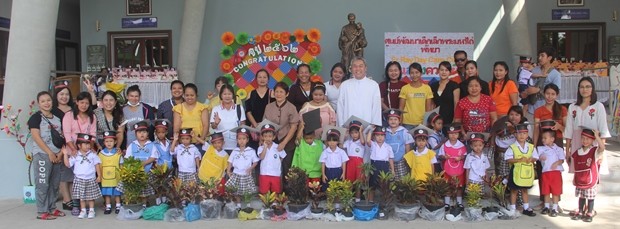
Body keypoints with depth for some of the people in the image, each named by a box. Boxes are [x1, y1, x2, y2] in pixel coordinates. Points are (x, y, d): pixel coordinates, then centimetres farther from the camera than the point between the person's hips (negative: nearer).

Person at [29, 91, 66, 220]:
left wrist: (61, 152, -2)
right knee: (42, 183, -6)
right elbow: (36, 137, -12)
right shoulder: (36, 117, -4)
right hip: (42, 154, -6)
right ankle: (42, 211, -1)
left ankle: (52, 208, 19)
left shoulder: (58, 117, 13)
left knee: (54, 183, 9)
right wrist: (50, 153, -15)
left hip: (57, 155, 6)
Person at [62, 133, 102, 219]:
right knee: (81, 196, 6)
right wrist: (65, 154, -9)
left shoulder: (93, 155, 0)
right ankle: (83, 210, 16)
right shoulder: (75, 155, 0)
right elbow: (68, 164, -2)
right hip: (79, 179, 1)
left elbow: (97, 165, 2)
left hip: (91, 179, 0)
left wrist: (99, 176, -1)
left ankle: (91, 210, 16)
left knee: (91, 196, 6)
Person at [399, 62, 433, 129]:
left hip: (422, 123, 1)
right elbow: (401, 108, 3)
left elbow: (428, 108, 7)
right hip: (407, 124, -1)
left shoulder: (427, 88, 4)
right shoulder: (405, 88, 1)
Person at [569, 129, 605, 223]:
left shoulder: (595, 151, -11)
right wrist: (575, 178, 11)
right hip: (579, 181, 4)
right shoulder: (577, 152, 3)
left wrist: (597, 136, -32)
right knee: (581, 197, 16)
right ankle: (580, 212, 27)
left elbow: (602, 147, -34)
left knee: (590, 197, 8)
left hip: (591, 181, -4)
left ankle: (589, 214, 19)